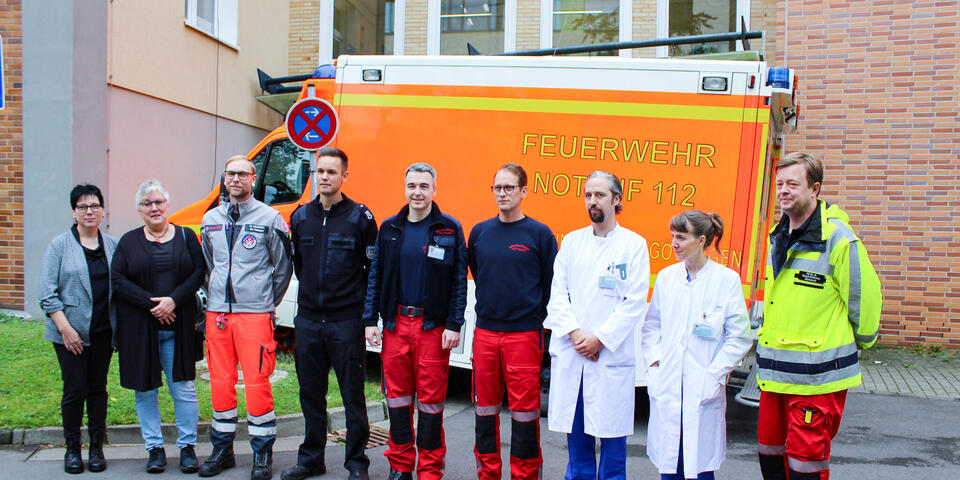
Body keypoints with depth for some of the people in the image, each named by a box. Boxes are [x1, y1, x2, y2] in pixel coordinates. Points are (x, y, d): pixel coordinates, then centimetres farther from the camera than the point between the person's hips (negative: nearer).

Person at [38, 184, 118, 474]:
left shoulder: (111, 245, 9)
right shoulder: (60, 245, -1)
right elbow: (47, 292, -5)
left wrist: (120, 327, 4)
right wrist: (65, 328, -13)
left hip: (103, 331, 3)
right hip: (71, 332, -3)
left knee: (98, 388, 8)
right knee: (75, 390, 0)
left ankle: (97, 447, 18)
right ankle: (72, 449, 15)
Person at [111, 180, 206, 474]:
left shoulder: (186, 236, 8)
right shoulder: (129, 241, 7)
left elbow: (199, 272, -1)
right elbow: (118, 281, -1)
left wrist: (173, 300, -14)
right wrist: (151, 303, -13)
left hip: (177, 327, 0)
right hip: (139, 328, 1)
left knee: (183, 388, 1)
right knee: (145, 390, 6)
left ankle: (187, 446, 13)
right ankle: (155, 448, 18)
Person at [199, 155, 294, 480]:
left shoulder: (269, 219, -2)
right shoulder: (210, 220, 12)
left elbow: (283, 268, 3)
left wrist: (268, 303, 6)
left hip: (254, 313, -4)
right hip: (217, 312, 5)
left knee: (257, 383, -4)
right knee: (220, 382, 10)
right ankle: (222, 450, 23)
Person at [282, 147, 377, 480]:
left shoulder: (359, 217, -3)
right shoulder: (301, 217, 9)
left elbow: (374, 268, -1)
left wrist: (363, 307, -3)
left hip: (346, 322, -4)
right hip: (308, 320, 4)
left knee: (353, 394, 3)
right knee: (310, 393, 12)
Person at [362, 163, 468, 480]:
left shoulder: (450, 229, 1)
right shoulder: (390, 228, 10)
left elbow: (459, 281, -2)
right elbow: (376, 275, 12)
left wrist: (454, 325, -8)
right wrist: (370, 320, 5)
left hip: (433, 326, -3)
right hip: (395, 323, 3)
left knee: (431, 400, 1)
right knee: (397, 395, 9)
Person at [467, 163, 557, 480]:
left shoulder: (540, 234, -2)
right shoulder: (479, 232, 8)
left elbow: (551, 286, 1)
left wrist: (538, 320, 1)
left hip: (524, 332, -4)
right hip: (485, 332, 4)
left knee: (525, 409, 0)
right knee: (485, 406, 10)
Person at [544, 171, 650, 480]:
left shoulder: (634, 244, 1)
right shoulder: (571, 241, 10)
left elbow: (635, 302, -6)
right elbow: (557, 293, 5)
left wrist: (600, 339, -12)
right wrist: (575, 333, -9)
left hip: (611, 357, -3)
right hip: (569, 354, 3)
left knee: (612, 437, 3)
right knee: (576, 435, 11)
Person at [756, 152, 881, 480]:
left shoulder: (838, 239, -14)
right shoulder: (779, 237, 10)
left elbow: (864, 297, -8)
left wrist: (861, 341, 5)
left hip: (817, 377, -7)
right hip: (774, 373, 7)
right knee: (770, 454, 15)